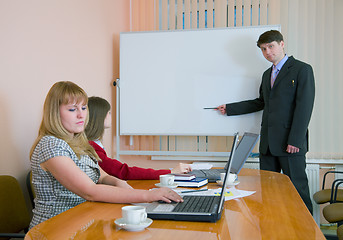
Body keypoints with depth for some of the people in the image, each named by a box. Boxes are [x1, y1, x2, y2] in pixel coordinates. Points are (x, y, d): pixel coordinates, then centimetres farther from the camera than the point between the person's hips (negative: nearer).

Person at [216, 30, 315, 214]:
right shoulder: (267, 74, 19)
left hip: (290, 143, -7)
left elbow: (304, 107, -12)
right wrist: (229, 109, 20)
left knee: (297, 188, -2)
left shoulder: (302, 69, -5)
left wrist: (295, 140, -18)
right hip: (268, 142, 7)